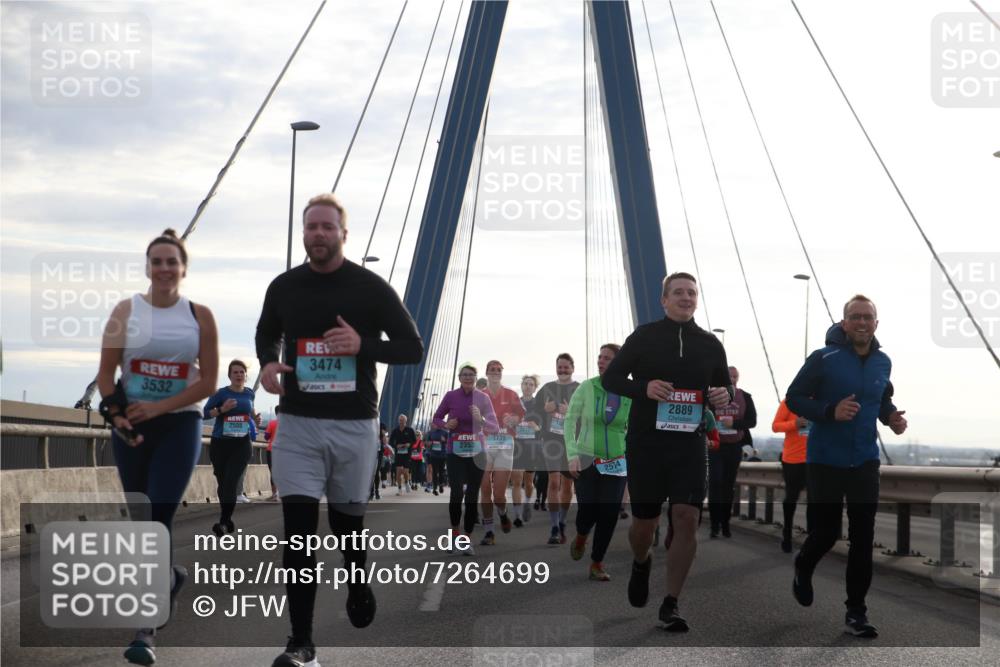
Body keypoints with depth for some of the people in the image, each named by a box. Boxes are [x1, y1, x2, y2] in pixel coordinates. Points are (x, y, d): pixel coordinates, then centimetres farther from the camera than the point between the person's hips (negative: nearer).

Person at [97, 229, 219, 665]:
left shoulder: (199, 316, -1)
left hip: (180, 425, -2)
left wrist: (158, 407, -12)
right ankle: (169, 575, 42)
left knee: (159, 519, -12)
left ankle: (146, 629, -12)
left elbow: (208, 382, -4)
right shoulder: (126, 311, 1)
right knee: (141, 519, 11)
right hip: (131, 426, 2)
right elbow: (106, 372, 0)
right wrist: (116, 414, -15)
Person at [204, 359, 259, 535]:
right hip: (220, 444, 0)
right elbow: (205, 413, -5)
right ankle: (227, 520, 24)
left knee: (231, 482, -14)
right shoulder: (221, 393, -5)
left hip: (242, 444, 0)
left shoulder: (249, 393, 6)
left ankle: (224, 523, -20)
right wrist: (222, 409, -20)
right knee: (223, 483, 8)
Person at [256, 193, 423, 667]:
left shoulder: (372, 288, -4)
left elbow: (413, 347, -1)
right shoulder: (284, 287, 4)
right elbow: (266, 334, 22)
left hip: (355, 425, -1)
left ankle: (357, 579, 47)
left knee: (346, 521, 12)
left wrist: (363, 345, -19)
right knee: (298, 531, -6)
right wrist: (267, 363, -1)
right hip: (298, 424, 1)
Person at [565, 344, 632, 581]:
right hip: (586, 459, -1)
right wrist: (572, 455, -12)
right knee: (587, 510, -10)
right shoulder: (586, 388, -6)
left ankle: (597, 564, 12)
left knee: (609, 514, -6)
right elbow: (570, 421, -4)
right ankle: (581, 537, 27)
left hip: (616, 462, 1)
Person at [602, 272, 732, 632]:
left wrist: (724, 396, -8)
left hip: (689, 443, 1)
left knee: (687, 519, -12)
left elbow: (724, 387, 18)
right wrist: (644, 388, -18)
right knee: (645, 521, 5)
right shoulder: (644, 336, 1)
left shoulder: (710, 344, 8)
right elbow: (610, 378, 2)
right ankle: (641, 564, 41)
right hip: (645, 440, -1)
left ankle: (670, 606, -4)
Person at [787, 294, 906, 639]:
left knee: (863, 537, 0)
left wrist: (891, 417, -1)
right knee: (827, 531, 3)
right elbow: (793, 398, -9)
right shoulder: (823, 358, -12)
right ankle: (803, 568, 38)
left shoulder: (883, 362, 4)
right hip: (825, 460, -4)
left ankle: (856, 611, 8)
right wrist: (830, 411, -23)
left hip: (865, 461, 4)